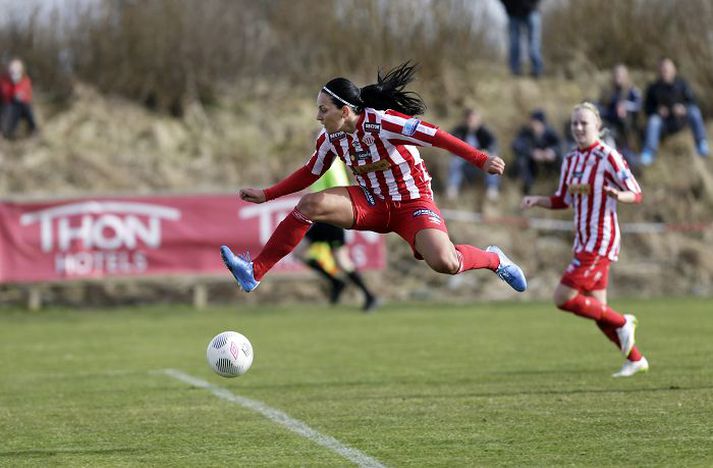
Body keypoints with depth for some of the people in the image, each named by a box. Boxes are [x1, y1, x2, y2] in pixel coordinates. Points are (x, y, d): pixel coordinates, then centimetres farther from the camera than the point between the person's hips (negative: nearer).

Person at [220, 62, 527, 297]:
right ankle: (254, 273, -17)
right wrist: (266, 195, 6)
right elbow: (310, 173, 12)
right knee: (309, 205, -18)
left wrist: (481, 160, -33)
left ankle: (494, 259, 4)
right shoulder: (331, 138, -4)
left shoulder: (381, 123, -25)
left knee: (444, 263, -30)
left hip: (412, 202, -5)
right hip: (372, 203, 6)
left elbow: (434, 136, -27)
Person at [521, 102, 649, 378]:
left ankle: (621, 323, 2)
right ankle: (635, 359, 22)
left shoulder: (608, 157, -12)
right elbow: (562, 201, 19)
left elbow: (636, 195, -11)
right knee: (596, 309, 9)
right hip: (583, 241, 8)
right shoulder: (571, 160, 10)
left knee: (563, 298, -14)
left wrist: (617, 195, -32)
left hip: (601, 241, -8)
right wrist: (536, 200, 1)